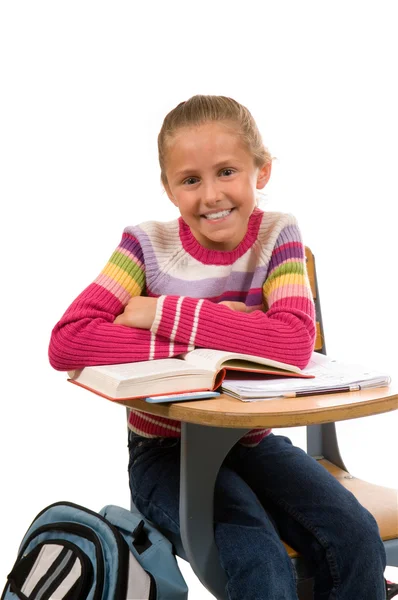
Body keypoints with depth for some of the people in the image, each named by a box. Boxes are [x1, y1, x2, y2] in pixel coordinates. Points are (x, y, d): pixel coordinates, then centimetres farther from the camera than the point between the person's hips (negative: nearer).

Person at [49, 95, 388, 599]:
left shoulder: (277, 235, -7)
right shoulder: (147, 244, -11)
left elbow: (294, 344, -25)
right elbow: (66, 343, -24)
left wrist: (162, 311, -24)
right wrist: (209, 338, -27)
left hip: (252, 440, 3)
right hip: (167, 449, -2)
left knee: (357, 539, -17)